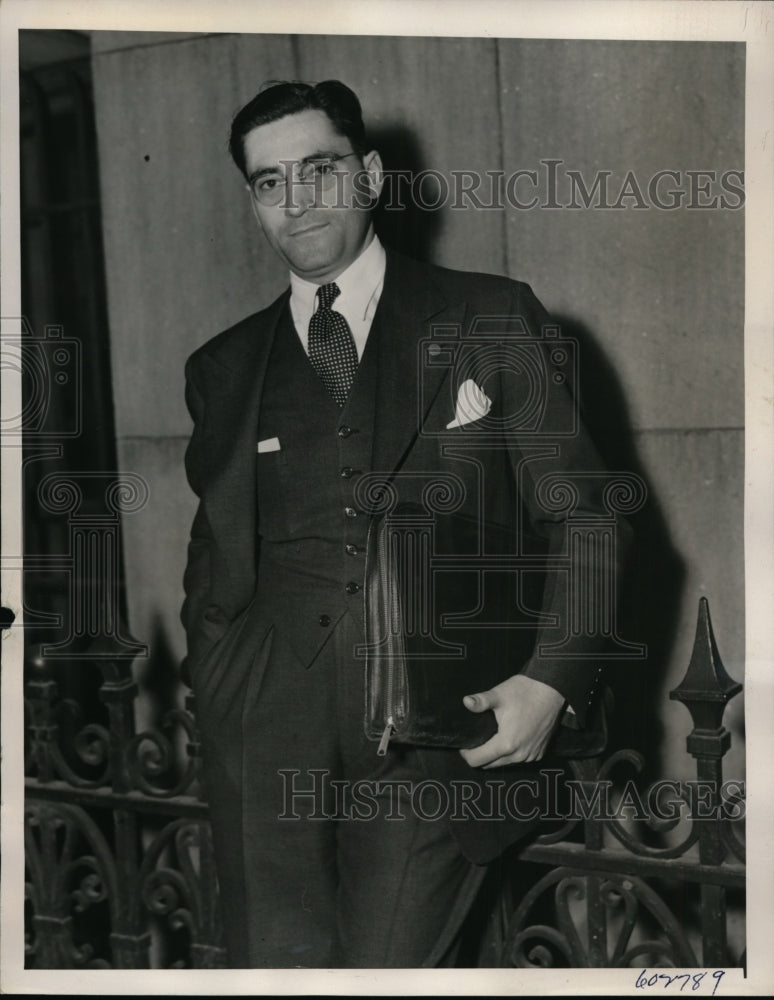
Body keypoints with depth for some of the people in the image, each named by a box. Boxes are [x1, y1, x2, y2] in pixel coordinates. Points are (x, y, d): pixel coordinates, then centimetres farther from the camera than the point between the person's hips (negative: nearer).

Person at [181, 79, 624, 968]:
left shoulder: (491, 319, 7)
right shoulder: (224, 367, 16)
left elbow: (577, 514, 5)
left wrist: (552, 680, -8)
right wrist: (216, 691, 10)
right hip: (268, 726, 2)